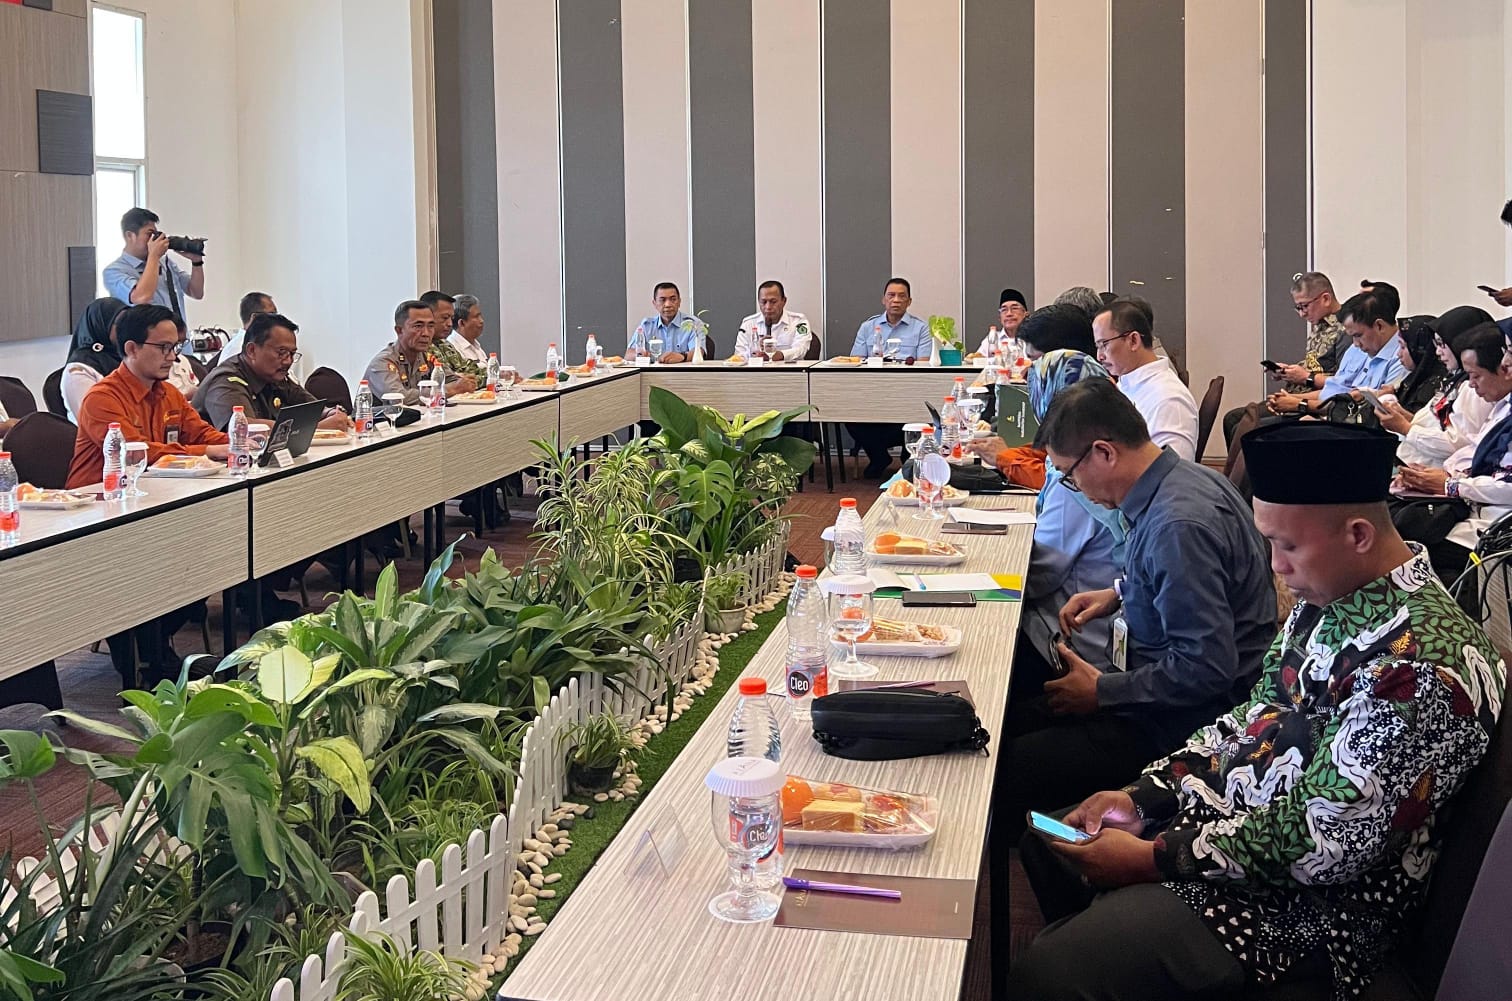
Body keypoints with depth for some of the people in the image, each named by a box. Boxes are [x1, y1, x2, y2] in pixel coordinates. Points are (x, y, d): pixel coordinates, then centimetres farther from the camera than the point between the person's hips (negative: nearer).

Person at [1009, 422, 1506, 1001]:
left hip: (1302, 905, -9)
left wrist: (1154, 857, -21)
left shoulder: (1417, 667, -28)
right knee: (1046, 840, 20)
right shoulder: (1328, 597, 2)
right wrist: (1143, 796, 1)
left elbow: (1324, 843, -27)